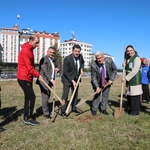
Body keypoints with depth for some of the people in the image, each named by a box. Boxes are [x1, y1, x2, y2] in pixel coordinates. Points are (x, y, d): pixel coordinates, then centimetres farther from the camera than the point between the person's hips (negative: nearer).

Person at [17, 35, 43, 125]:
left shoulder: (29, 50, 15)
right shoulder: (25, 51, -16)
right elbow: (29, 67, -20)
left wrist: (36, 75, 10)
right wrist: (38, 75, -13)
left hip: (27, 78, 10)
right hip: (24, 78, -10)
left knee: (28, 97, 11)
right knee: (31, 97, -8)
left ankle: (26, 117, 19)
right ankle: (28, 118, 3)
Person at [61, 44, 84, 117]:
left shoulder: (80, 56, -8)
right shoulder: (67, 59, -24)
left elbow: (82, 62, 18)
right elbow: (65, 72, -21)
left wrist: (81, 69, -1)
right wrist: (72, 81, -24)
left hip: (76, 78, 6)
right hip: (67, 79, -6)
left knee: (75, 93, 13)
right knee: (65, 94, -10)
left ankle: (74, 108, 28)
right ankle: (63, 110, 0)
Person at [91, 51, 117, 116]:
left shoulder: (109, 60, -20)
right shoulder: (94, 65, -25)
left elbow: (114, 70, -5)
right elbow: (93, 77, -19)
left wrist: (111, 79, -14)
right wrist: (97, 87, -29)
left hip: (107, 81, 2)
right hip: (98, 81, -2)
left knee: (105, 95, 6)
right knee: (97, 94, 1)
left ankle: (103, 109, 18)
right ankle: (94, 110, 14)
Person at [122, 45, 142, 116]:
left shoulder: (137, 58, -11)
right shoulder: (128, 59, 14)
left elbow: (135, 71, -19)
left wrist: (126, 78, -20)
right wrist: (124, 66, 1)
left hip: (135, 80, -8)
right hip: (129, 80, 8)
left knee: (134, 96, -3)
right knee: (129, 96, 12)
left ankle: (135, 111, 9)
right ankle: (131, 109, 27)